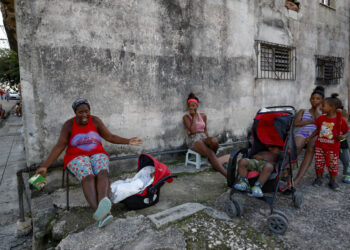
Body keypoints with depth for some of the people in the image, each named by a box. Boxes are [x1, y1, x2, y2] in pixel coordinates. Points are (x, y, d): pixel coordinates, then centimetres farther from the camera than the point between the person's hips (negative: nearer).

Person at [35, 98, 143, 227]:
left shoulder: (96, 121, 1)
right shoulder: (68, 125, -5)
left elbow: (110, 137, 4)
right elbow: (59, 147, -7)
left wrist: (128, 141, -6)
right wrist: (45, 166, -16)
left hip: (97, 155, 2)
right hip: (77, 158, -2)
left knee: (102, 173, -34)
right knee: (88, 178, -35)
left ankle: (103, 205, -58)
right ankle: (103, 213, -55)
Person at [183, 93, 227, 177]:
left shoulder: (203, 116, 14)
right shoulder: (186, 117, 0)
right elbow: (193, 130, -13)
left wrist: (207, 139, 1)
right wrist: (194, 116, -7)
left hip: (203, 137, 4)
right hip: (193, 139, -4)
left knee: (214, 141, -34)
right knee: (209, 153, -31)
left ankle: (212, 159, -5)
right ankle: (226, 174, -37)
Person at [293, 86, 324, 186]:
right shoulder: (303, 111, 24)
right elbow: (296, 123, 5)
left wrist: (318, 108, 11)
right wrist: (312, 121, -2)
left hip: (316, 135, -1)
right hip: (302, 133, 1)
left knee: (311, 149, -36)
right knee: (296, 147, -36)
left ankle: (298, 179, -48)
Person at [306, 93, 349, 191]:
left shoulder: (340, 120, -11)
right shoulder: (321, 118, 1)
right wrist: (310, 137, 5)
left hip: (333, 148, -3)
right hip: (319, 146, 3)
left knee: (333, 165, 8)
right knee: (319, 163, 9)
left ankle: (332, 181, 25)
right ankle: (318, 179, 25)